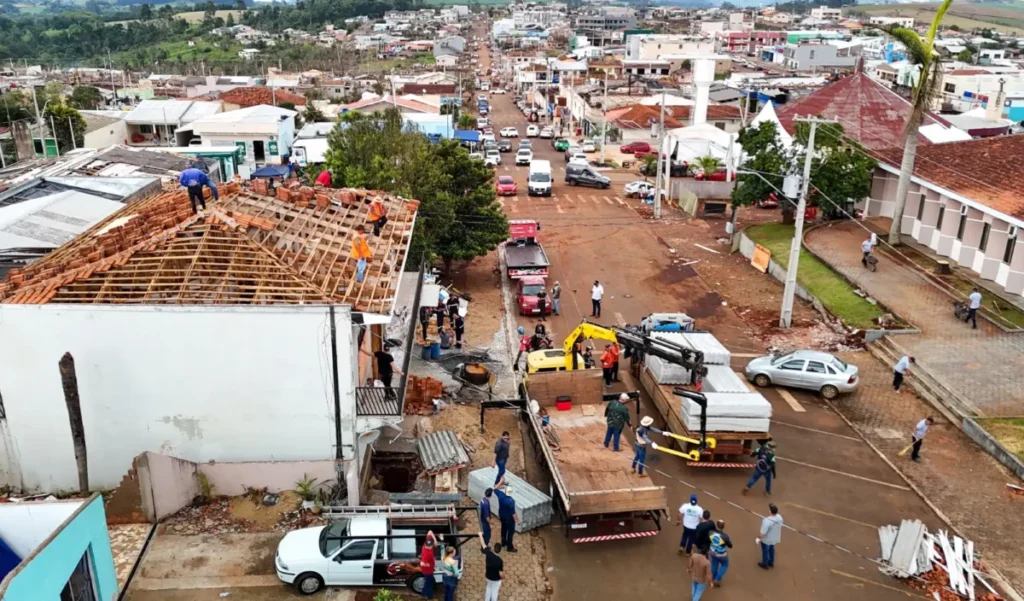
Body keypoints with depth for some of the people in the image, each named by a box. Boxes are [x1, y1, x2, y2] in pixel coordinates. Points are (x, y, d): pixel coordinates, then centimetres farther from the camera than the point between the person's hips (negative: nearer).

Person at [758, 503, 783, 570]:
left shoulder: (767, 521, -42)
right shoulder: (779, 517, -21)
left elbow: (763, 533, -31)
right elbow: (780, 527, -1)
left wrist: (760, 539, -11)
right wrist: (779, 536, 17)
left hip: (766, 539, -6)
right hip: (775, 538, 6)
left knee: (765, 551, 21)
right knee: (771, 549, 32)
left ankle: (765, 564, 45)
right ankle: (771, 563, 54)